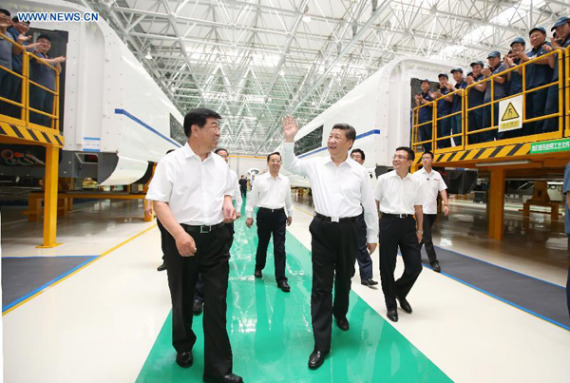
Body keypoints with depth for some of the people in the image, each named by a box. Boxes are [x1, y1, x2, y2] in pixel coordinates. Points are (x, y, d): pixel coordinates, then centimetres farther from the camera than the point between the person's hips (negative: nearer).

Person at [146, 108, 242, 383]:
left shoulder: (220, 163, 8)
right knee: (182, 299, 16)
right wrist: (179, 233, -22)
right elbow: (158, 201, -10)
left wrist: (227, 204, -3)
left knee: (216, 302, 4)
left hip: (216, 238, 3)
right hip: (182, 237, -2)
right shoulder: (171, 161, -6)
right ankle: (183, 347, 46)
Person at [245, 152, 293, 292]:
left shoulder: (285, 180, 5)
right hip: (264, 214, -1)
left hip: (280, 215, 1)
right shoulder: (260, 179, -3)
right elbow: (252, 198, 0)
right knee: (262, 244, 15)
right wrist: (249, 215, 0)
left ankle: (281, 279, 8)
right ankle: (258, 268, 41)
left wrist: (290, 214, 19)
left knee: (280, 248, 1)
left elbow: (288, 199, 14)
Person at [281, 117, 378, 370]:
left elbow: (369, 206, 6)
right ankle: (321, 344, 15)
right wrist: (289, 140, -2)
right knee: (321, 285, 2)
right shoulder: (315, 164, 1)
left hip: (349, 229, 1)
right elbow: (290, 165, 13)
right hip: (322, 228, 0)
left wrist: (372, 236, 11)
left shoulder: (359, 171, 0)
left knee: (344, 279, 19)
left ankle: (340, 314, 51)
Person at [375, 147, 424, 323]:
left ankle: (400, 292, 35)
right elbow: (374, 204, 2)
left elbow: (418, 208, 13)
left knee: (415, 266, 3)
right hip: (389, 222, -2)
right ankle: (391, 305, 25)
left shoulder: (415, 183, 7)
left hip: (408, 224, 3)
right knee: (387, 267, 5)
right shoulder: (384, 179, 0)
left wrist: (419, 230, 12)